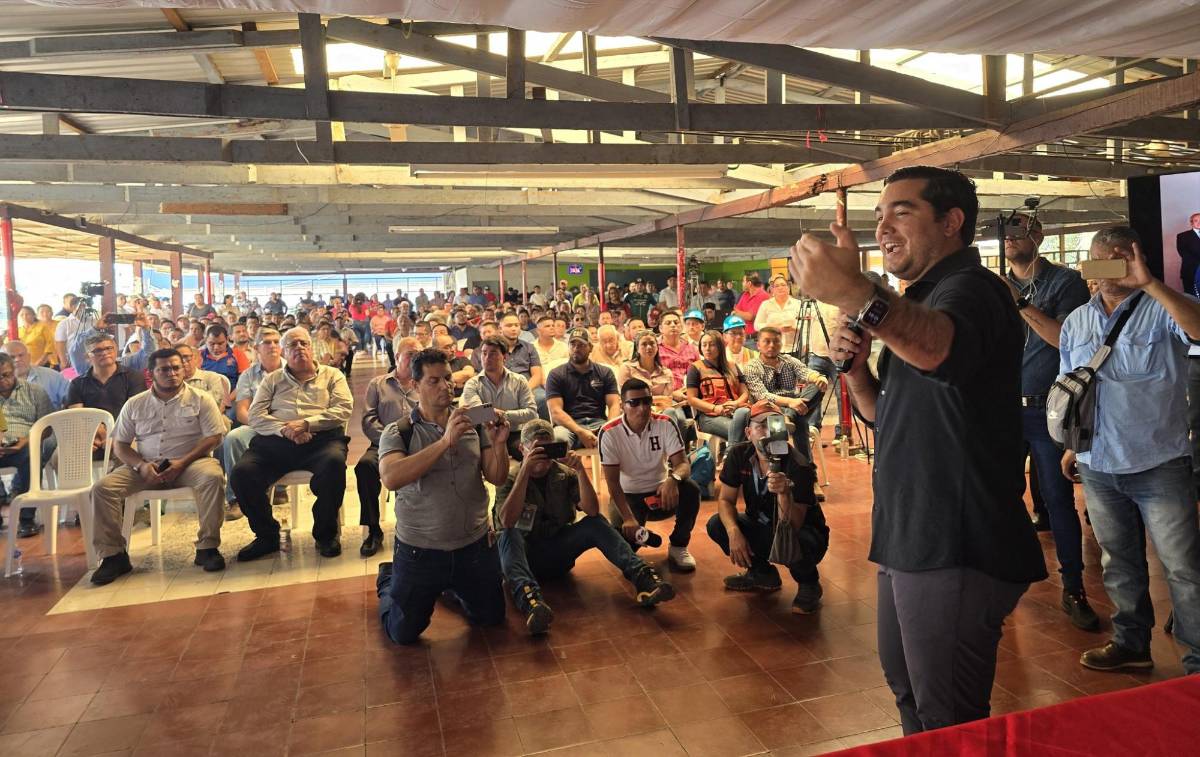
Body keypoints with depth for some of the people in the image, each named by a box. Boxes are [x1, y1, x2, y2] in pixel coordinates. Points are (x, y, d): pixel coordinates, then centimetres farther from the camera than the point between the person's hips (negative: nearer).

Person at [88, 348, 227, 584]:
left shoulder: (200, 400, 3)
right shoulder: (134, 405, 11)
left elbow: (213, 438, -4)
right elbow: (120, 444, 10)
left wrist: (183, 462, -17)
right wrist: (141, 465, -10)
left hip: (190, 462, -3)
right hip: (146, 467, 3)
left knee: (212, 477, -35)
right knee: (103, 487, -18)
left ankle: (207, 547, -25)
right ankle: (113, 555, -9)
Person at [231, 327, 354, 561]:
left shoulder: (332, 375, 18)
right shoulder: (272, 380, 24)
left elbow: (344, 409, 2)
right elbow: (255, 416, 11)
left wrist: (306, 423, -11)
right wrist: (284, 429, -10)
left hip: (321, 439, -2)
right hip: (276, 441, 3)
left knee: (334, 462, -36)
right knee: (241, 473, -23)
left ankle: (325, 534, -14)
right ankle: (267, 535, -1)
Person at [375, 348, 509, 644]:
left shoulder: (473, 425, -2)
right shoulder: (398, 433, -11)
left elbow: (497, 478, -4)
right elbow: (391, 478, -30)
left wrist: (499, 444, -25)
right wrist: (446, 441, -35)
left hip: (474, 545, 3)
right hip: (419, 550, -3)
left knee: (492, 618, 16)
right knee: (403, 633, 10)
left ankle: (451, 586, 44)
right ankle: (388, 581, 40)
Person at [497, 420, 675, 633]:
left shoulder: (565, 474, 1)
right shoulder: (511, 477, -7)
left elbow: (592, 511, -13)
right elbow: (507, 522, -26)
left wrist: (580, 470, -24)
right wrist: (525, 471, -30)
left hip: (557, 553, 3)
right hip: (521, 553, -3)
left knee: (596, 524, -18)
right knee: (509, 534, -34)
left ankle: (642, 577, -34)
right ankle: (528, 598, -60)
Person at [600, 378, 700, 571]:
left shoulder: (665, 424, -12)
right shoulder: (609, 433, -18)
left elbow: (683, 463, -17)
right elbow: (612, 482, -19)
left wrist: (673, 478, -43)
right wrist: (628, 518, -32)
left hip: (660, 492, 2)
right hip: (628, 496, -2)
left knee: (691, 490, -29)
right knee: (624, 533, -30)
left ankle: (678, 547, -5)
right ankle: (635, 542, 11)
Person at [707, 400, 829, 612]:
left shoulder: (798, 467, -28)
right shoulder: (738, 454, -12)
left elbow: (792, 528, -32)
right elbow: (726, 499, -7)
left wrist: (784, 493, -51)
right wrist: (733, 532, -26)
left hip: (803, 532, -5)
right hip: (761, 528, 5)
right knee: (716, 525, -15)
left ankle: (808, 585, 0)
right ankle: (763, 574, 11)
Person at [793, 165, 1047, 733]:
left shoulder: (970, 287, -14)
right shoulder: (922, 299, 18)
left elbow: (938, 346, -41)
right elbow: (885, 414, 20)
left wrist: (854, 294, -60)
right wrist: (855, 367, 0)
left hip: (955, 549, -10)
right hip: (909, 537, 10)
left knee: (950, 725, 3)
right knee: (907, 688, 25)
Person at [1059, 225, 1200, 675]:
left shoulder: (1161, 308, -6)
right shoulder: (1076, 322, 10)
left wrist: (1150, 283, -33)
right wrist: (1072, 445, 13)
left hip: (1159, 465, -5)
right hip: (1097, 467, 5)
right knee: (1119, 565, 17)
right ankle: (1131, 643, 31)